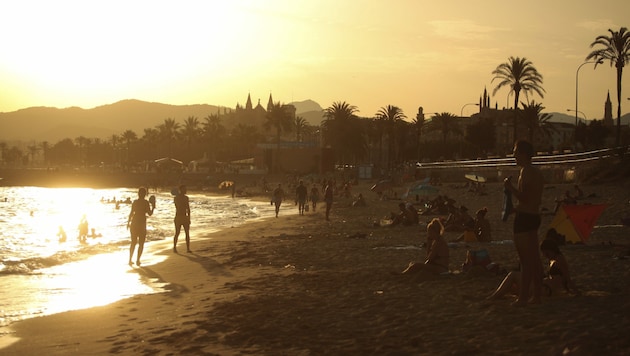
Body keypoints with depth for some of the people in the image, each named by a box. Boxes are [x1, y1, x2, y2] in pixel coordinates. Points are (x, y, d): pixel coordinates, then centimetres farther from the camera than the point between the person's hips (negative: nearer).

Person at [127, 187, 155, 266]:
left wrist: (128, 222, 12)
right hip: (142, 224, -4)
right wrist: (153, 207, 10)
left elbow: (131, 213, 2)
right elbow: (149, 213, -8)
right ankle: (138, 260, 1)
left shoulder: (135, 202, 3)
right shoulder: (146, 203, -8)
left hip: (134, 223, 4)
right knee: (141, 244, 7)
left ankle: (130, 260, 12)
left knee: (133, 243, 14)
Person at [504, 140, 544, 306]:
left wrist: (510, 187, -12)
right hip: (534, 216, 10)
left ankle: (523, 297, -7)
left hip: (524, 217, -10)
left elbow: (523, 198, -24)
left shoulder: (526, 172, -16)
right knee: (534, 257, 14)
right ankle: (537, 294, 21)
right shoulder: (536, 172, 15)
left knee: (525, 259, -9)